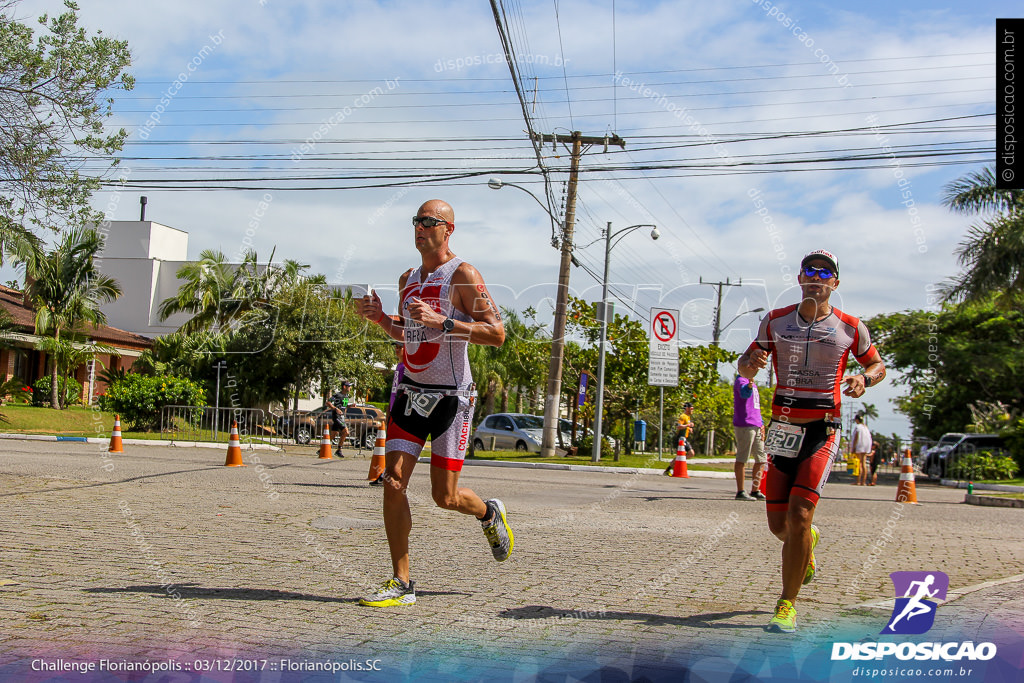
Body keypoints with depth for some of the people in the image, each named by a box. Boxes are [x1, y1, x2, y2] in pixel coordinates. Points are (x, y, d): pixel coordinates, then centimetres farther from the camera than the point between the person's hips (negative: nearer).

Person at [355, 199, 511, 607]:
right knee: (393, 483, -5)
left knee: (445, 497, -1)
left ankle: (489, 514, 34)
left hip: (451, 397, -6)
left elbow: (496, 334, -17)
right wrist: (379, 318, 6)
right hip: (410, 391, 6)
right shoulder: (407, 279, 12)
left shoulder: (462, 276, -10)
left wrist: (442, 320, -25)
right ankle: (401, 584, 4)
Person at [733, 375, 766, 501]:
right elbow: (744, 393, -31)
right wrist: (750, 384, -52)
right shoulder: (741, 380, -8)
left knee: (761, 459, 12)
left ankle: (755, 491, 19)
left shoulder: (753, 383, 22)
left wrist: (761, 424, 21)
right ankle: (740, 492, -3)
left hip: (756, 425, 10)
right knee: (742, 459, -6)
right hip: (744, 424, -10)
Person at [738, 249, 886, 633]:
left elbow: (878, 365, 14)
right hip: (782, 429, 3)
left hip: (822, 432, -2)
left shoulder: (850, 328, 2)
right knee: (779, 525, 5)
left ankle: (787, 605, -4)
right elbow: (745, 367, 9)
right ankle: (807, 544, 43)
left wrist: (864, 379, -9)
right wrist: (752, 362, -16)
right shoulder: (776, 321, 6)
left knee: (798, 516, -16)